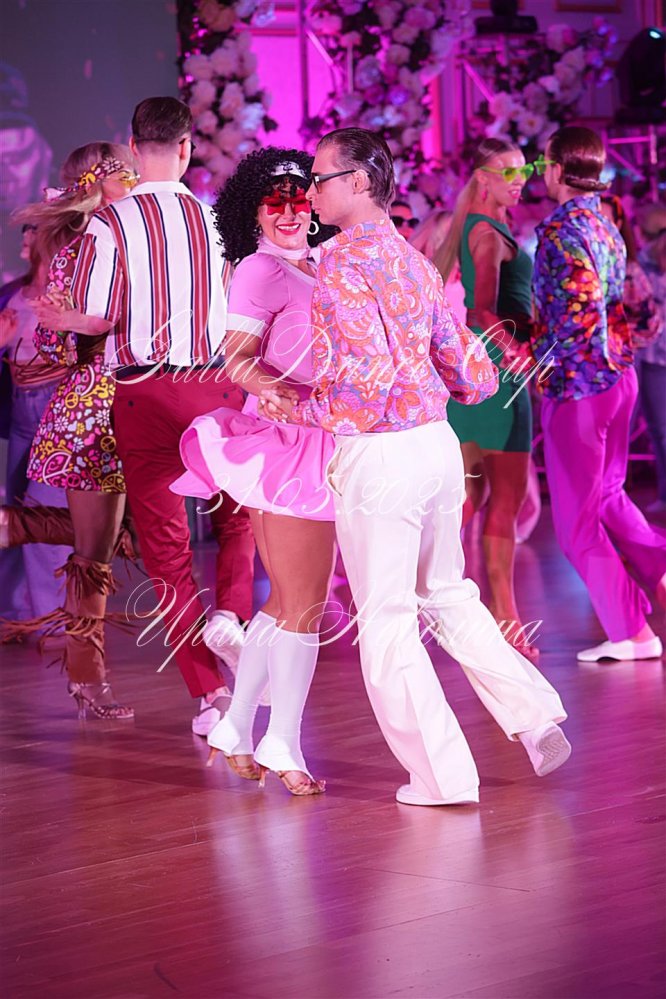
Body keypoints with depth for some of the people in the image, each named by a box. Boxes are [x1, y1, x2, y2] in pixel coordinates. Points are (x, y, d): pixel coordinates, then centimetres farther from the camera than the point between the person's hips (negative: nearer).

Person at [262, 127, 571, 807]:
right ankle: (534, 716, 17)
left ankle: (443, 775, 9)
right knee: (445, 595, 24)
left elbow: (372, 372, -24)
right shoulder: (415, 263, 12)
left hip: (374, 455, -8)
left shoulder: (339, 264, -13)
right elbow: (476, 380, 13)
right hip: (437, 444, 8)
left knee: (387, 621, 5)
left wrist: (300, 411, -12)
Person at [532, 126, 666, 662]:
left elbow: (580, 308, -27)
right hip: (618, 374, 8)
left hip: (577, 382, -8)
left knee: (578, 518, 2)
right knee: (606, 494, 23)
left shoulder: (561, 230, -16)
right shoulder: (606, 225, 10)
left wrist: (538, 356, -17)